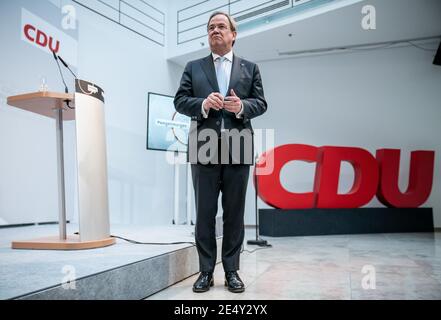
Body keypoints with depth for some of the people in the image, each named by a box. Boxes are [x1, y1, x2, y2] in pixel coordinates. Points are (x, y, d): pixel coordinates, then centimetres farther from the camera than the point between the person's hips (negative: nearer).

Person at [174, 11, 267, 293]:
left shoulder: (250, 68, 15)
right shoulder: (193, 67, 15)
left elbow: (261, 103, 8)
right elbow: (180, 101, 7)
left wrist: (242, 106, -13)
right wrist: (203, 104, -12)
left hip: (238, 148, 0)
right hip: (205, 149, 0)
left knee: (235, 213, 4)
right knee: (205, 213, 3)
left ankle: (232, 271, 15)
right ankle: (206, 271, 13)